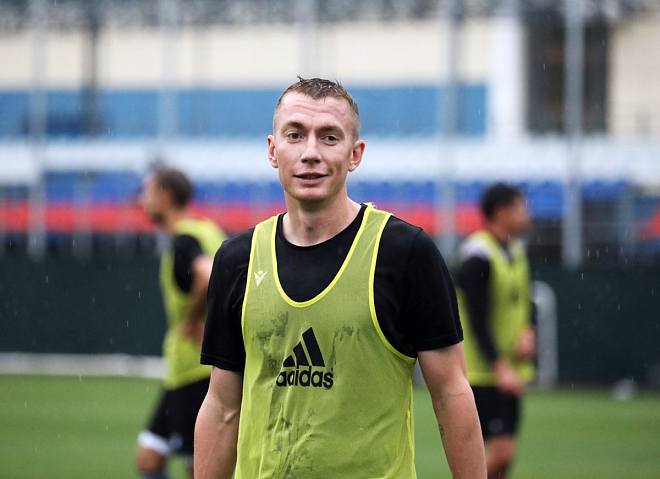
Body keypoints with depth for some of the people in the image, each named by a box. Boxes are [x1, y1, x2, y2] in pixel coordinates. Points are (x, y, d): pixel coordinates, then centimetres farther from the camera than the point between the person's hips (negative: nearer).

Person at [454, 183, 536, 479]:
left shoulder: (516, 251, 12)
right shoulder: (478, 257, -15)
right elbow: (477, 321, -19)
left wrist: (527, 332, -2)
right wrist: (500, 367, -24)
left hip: (510, 373, 9)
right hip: (483, 373, -9)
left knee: (503, 454, 7)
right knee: (501, 450, -15)